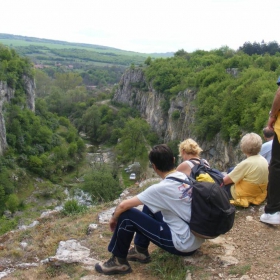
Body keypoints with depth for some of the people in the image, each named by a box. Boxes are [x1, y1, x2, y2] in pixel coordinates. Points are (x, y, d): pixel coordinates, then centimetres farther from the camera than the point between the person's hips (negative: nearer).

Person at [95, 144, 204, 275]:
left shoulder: (161, 188, -19)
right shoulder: (186, 178, 1)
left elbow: (123, 205, -15)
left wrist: (114, 219, 6)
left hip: (183, 244, -8)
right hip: (198, 237, 8)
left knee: (127, 214, -7)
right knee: (149, 206, 17)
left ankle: (119, 261, 10)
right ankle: (140, 250, 24)